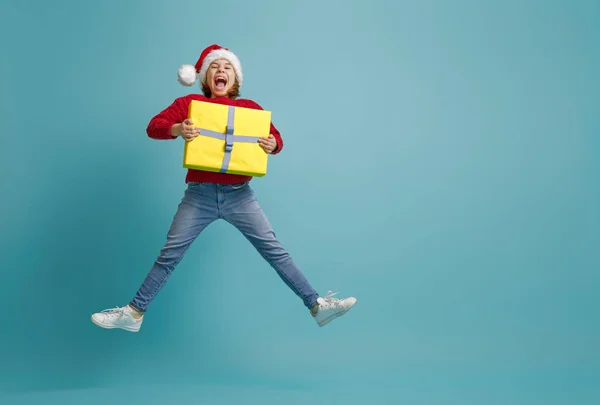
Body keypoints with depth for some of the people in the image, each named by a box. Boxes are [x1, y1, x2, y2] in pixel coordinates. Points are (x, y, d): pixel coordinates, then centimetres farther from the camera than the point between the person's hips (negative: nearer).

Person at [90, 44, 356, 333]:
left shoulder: (249, 107, 7)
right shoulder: (189, 102, 5)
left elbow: (275, 138, 11)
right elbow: (153, 127, -1)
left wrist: (273, 145, -14)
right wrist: (176, 129, -23)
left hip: (239, 195, 0)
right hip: (199, 195, 0)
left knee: (275, 251, -1)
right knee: (169, 255, 3)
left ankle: (317, 306, 2)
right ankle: (133, 314, 14)